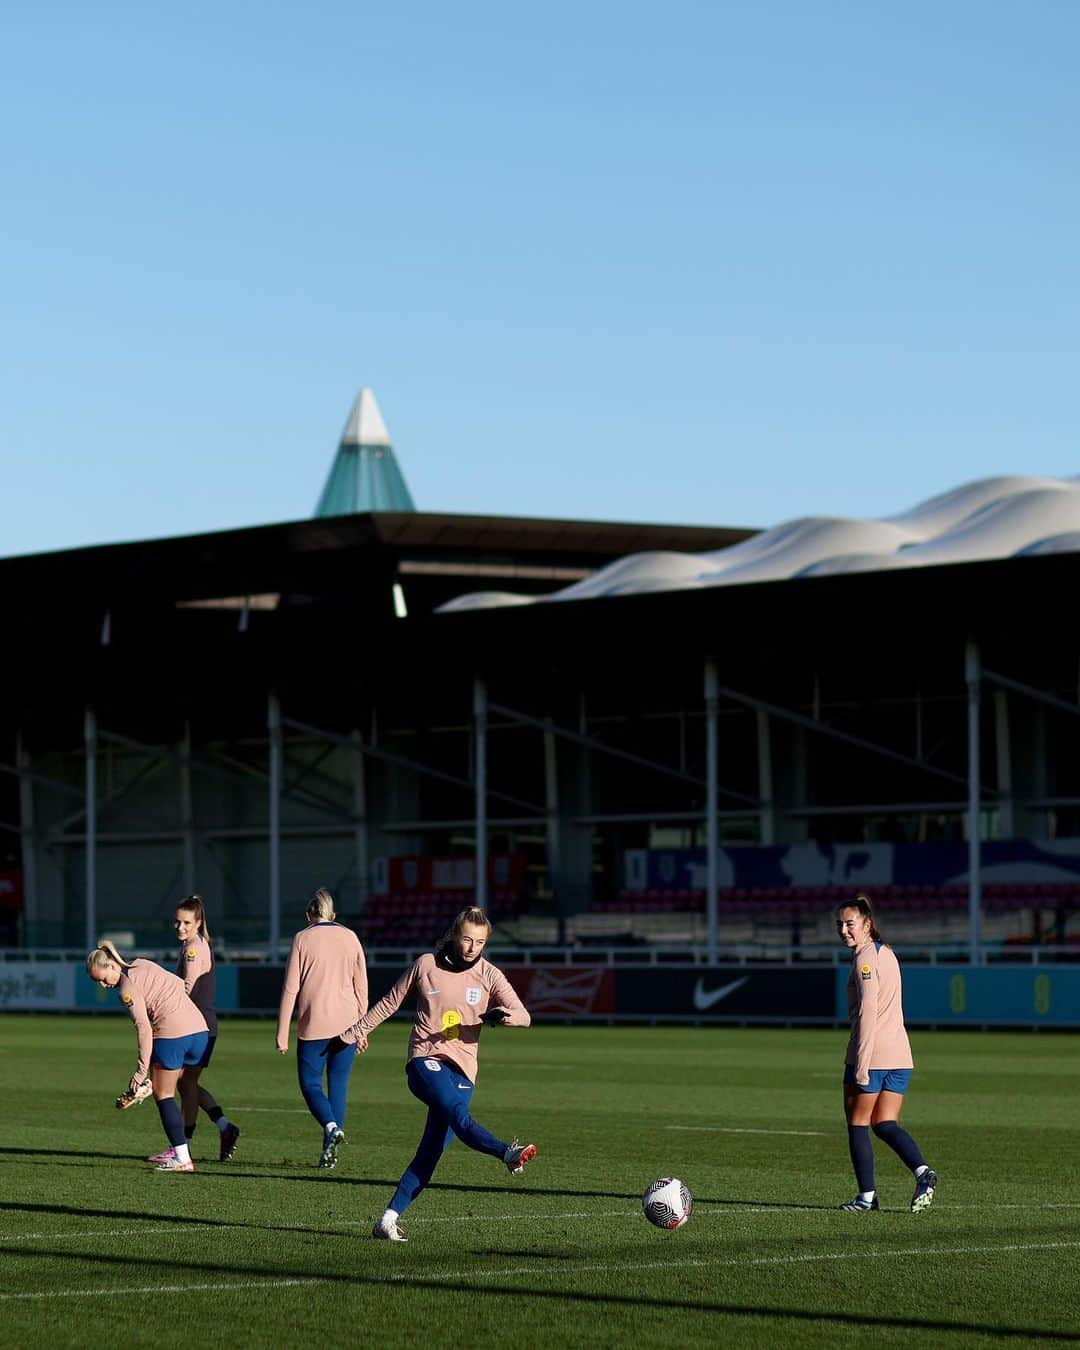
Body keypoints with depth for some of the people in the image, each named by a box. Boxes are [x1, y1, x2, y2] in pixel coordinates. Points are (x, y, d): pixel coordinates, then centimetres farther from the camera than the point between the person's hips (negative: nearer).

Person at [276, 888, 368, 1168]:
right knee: (338, 1084, 9)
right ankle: (331, 1150, 6)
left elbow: (291, 988, -2)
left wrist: (282, 1033, 1)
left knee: (310, 1083, 6)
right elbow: (361, 987, 8)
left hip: (314, 1026, -3)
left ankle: (331, 1126, -21)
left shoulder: (303, 939, 0)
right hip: (347, 1025, 3)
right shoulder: (350, 938, 8)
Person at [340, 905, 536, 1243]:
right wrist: (359, 1029, 30)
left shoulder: (489, 975, 7)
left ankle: (389, 1220, -3)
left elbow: (524, 1016, -3)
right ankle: (508, 1153, -56)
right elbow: (391, 1001, 21)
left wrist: (506, 1016, -26)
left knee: (432, 1150, -6)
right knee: (457, 1114, -32)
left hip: (462, 1070, 2)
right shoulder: (426, 965, 6)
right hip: (424, 1060, -2)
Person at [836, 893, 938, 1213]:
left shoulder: (865, 959, -11)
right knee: (885, 1124, 10)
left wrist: (861, 1064, -20)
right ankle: (922, 1171, -11)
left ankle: (867, 1196, 5)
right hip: (900, 1055, 8)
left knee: (857, 1123, 4)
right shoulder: (887, 953, 17)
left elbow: (867, 1012, -18)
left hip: (871, 1054, -8)